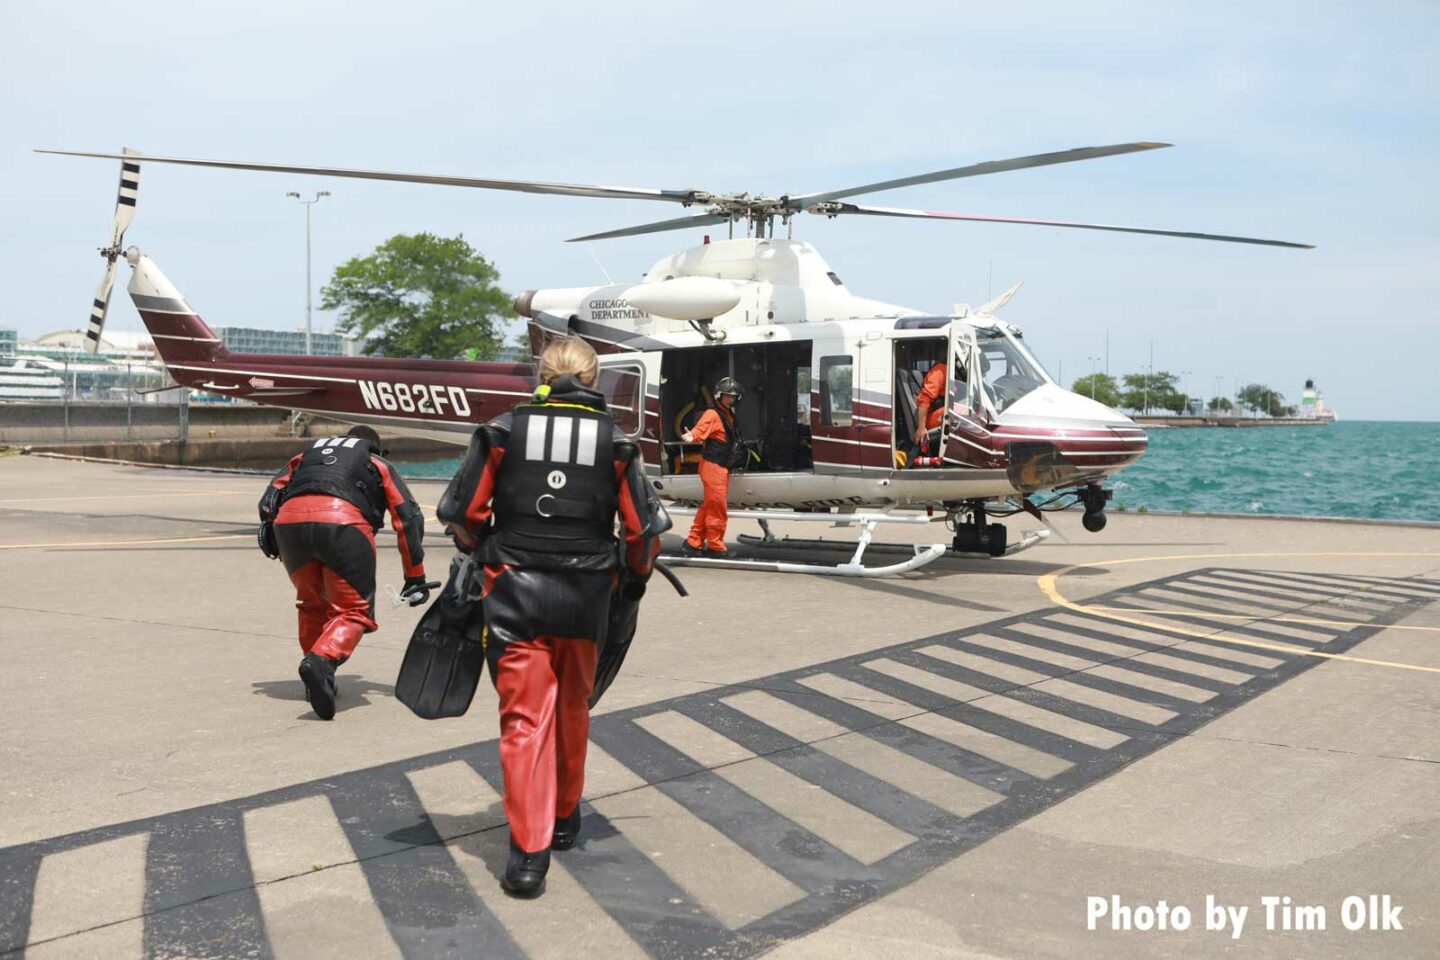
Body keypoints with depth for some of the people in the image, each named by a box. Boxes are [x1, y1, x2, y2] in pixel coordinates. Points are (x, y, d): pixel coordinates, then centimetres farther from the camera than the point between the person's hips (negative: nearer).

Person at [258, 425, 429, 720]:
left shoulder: (308, 453, 40)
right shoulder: (378, 464, 31)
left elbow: (274, 490, 26)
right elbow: (408, 517, 25)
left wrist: (268, 526, 19)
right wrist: (415, 578, 26)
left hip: (289, 519, 3)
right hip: (343, 522, -3)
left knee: (311, 603, 24)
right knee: (353, 610, 2)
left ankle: (317, 678, 21)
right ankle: (321, 661, -24)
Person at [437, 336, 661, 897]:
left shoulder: (504, 431, -1)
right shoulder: (615, 443, 2)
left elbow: (461, 513, 0)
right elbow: (644, 530, 2)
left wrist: (481, 551, 21)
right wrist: (635, 577, 21)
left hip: (514, 595, -2)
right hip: (585, 598, 2)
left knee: (525, 719, 0)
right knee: (573, 711, 20)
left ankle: (529, 852, -6)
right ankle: (564, 819, 37)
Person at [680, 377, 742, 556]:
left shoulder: (729, 415, 16)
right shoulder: (713, 415, -13)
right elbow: (701, 429, -32)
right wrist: (691, 436, -50)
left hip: (722, 467, 10)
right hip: (713, 467, -10)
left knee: (708, 507, 14)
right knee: (717, 508, -4)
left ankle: (694, 543, 20)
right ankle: (715, 546, 5)